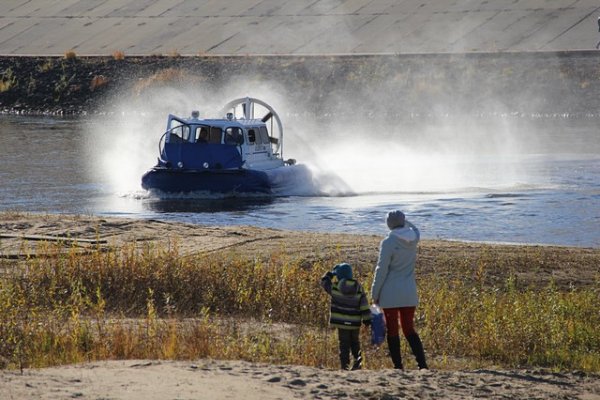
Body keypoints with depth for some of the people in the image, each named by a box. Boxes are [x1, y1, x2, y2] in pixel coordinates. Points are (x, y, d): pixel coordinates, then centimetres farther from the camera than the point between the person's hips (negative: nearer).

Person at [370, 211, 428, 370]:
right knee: (409, 329, 13)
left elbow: (381, 270, -12)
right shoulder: (413, 239, 0)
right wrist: (404, 221, 21)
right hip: (409, 293, 5)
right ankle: (422, 364, 1)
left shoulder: (388, 243, -14)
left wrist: (375, 293, -5)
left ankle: (398, 366, 4)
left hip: (391, 294, -5)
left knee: (392, 330, 5)